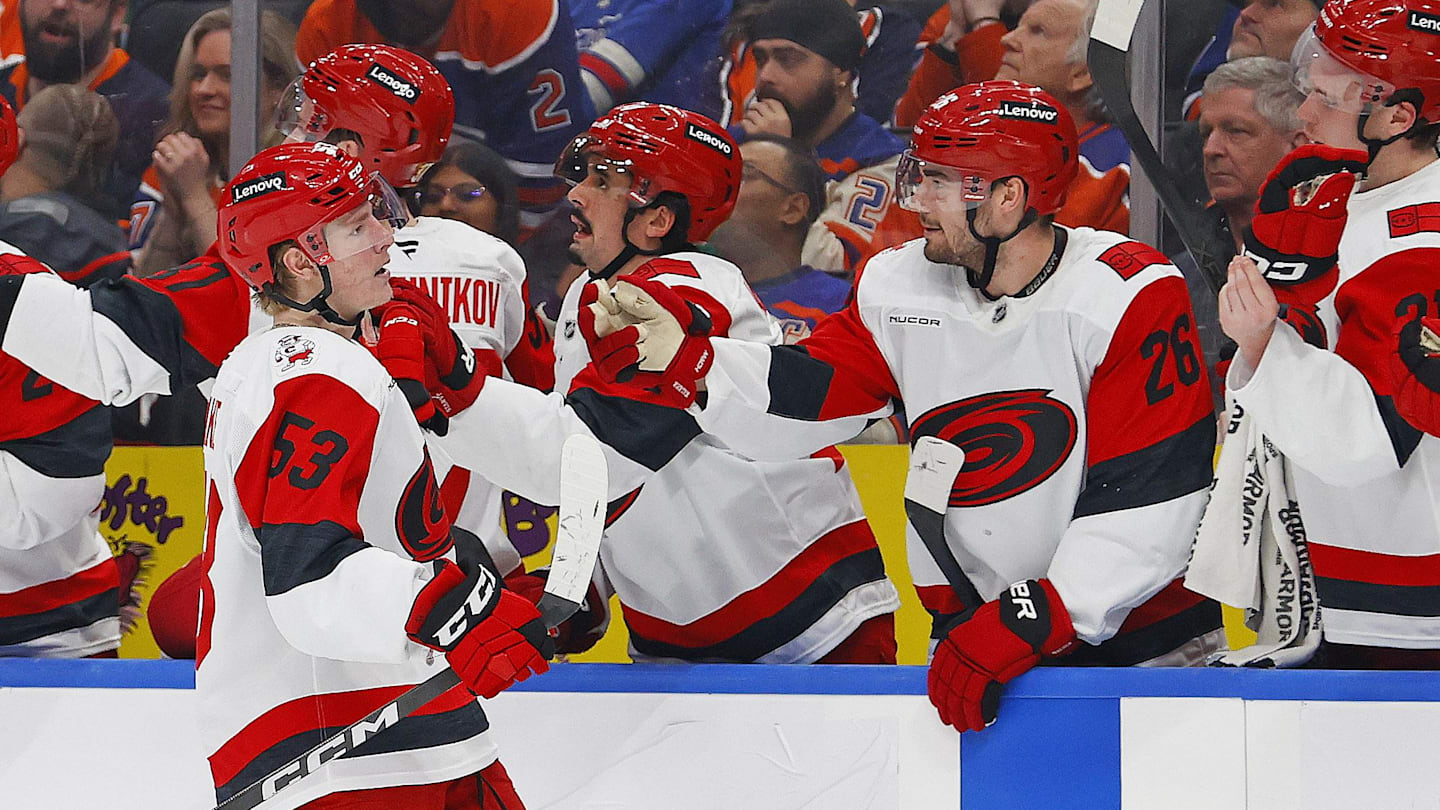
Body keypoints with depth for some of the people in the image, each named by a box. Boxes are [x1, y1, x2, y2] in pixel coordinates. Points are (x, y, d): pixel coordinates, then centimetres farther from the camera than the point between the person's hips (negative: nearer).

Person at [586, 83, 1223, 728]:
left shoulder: (1131, 297, -14)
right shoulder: (897, 286, 4)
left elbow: (1150, 498, -18)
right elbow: (801, 400, 2)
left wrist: (1035, 620, -22)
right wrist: (680, 354, -15)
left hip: (1142, 641, -4)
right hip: (975, 640, 4)